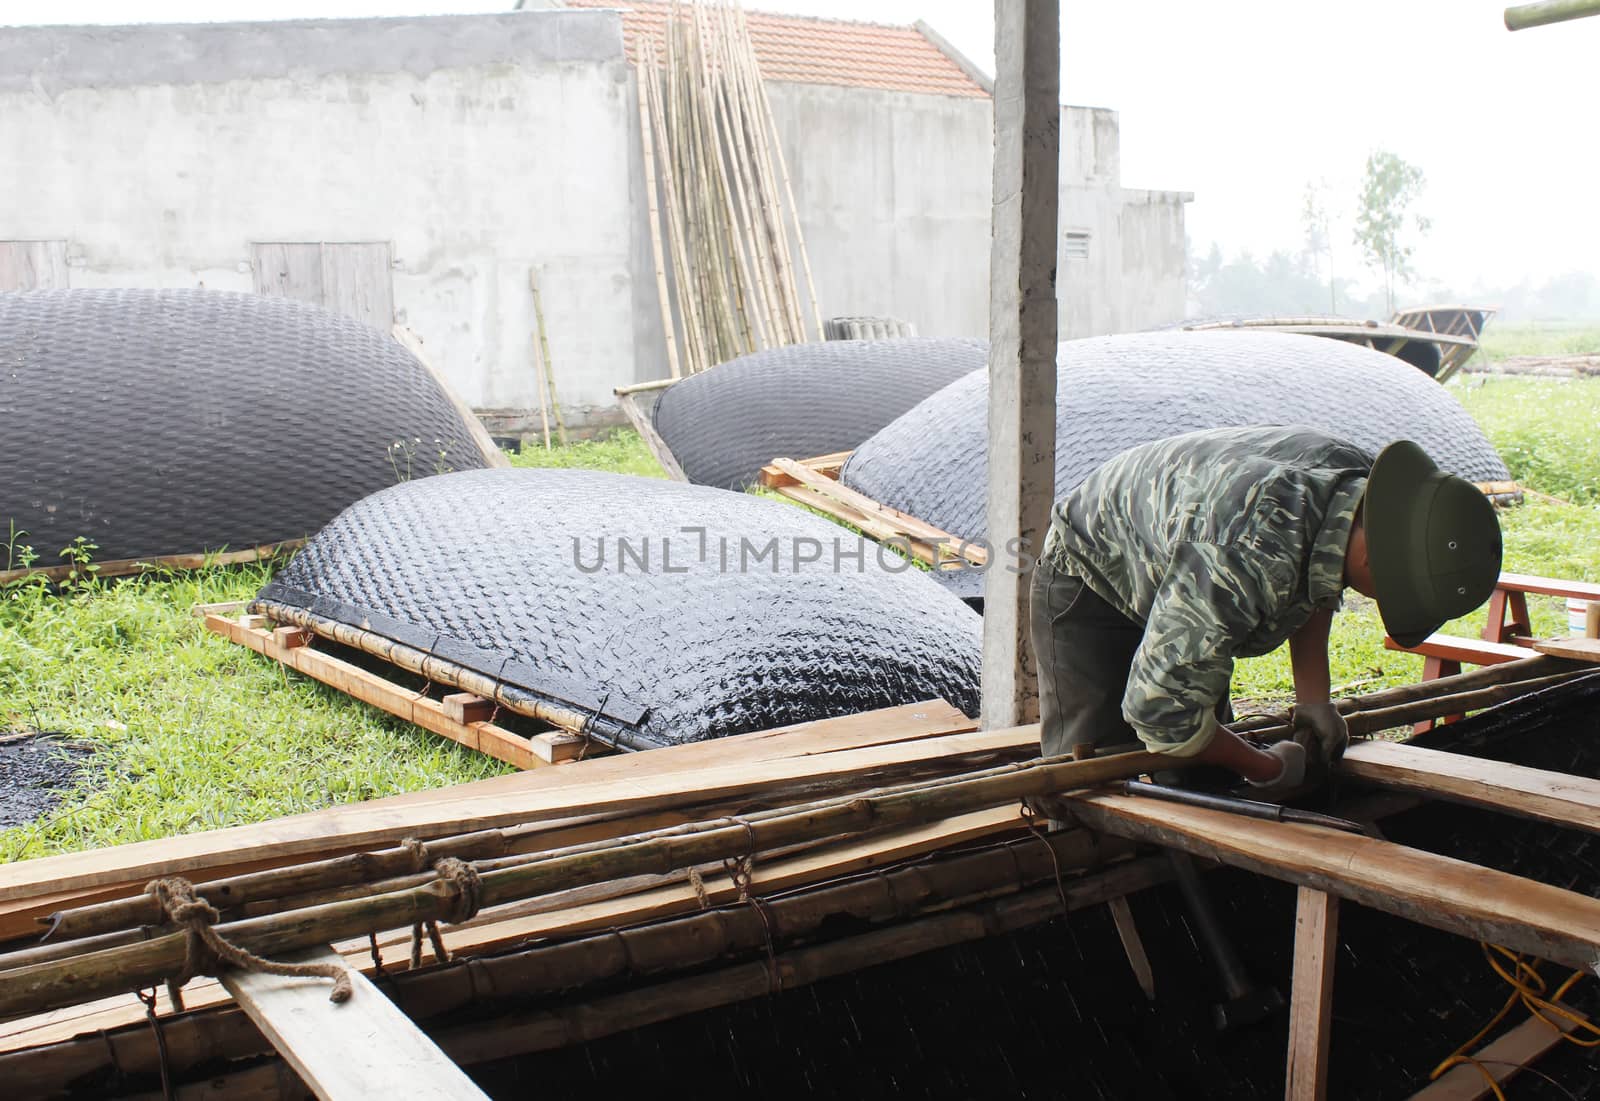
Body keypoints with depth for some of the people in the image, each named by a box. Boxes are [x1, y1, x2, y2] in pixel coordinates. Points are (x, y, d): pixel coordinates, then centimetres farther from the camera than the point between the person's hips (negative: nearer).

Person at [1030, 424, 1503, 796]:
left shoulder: (1360, 480, -19)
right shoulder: (1248, 562, -45)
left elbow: (1317, 590, 6)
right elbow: (1158, 708, -34)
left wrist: (1313, 698, -3)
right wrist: (1268, 769, -19)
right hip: (1090, 585, -8)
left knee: (1202, 764, 8)